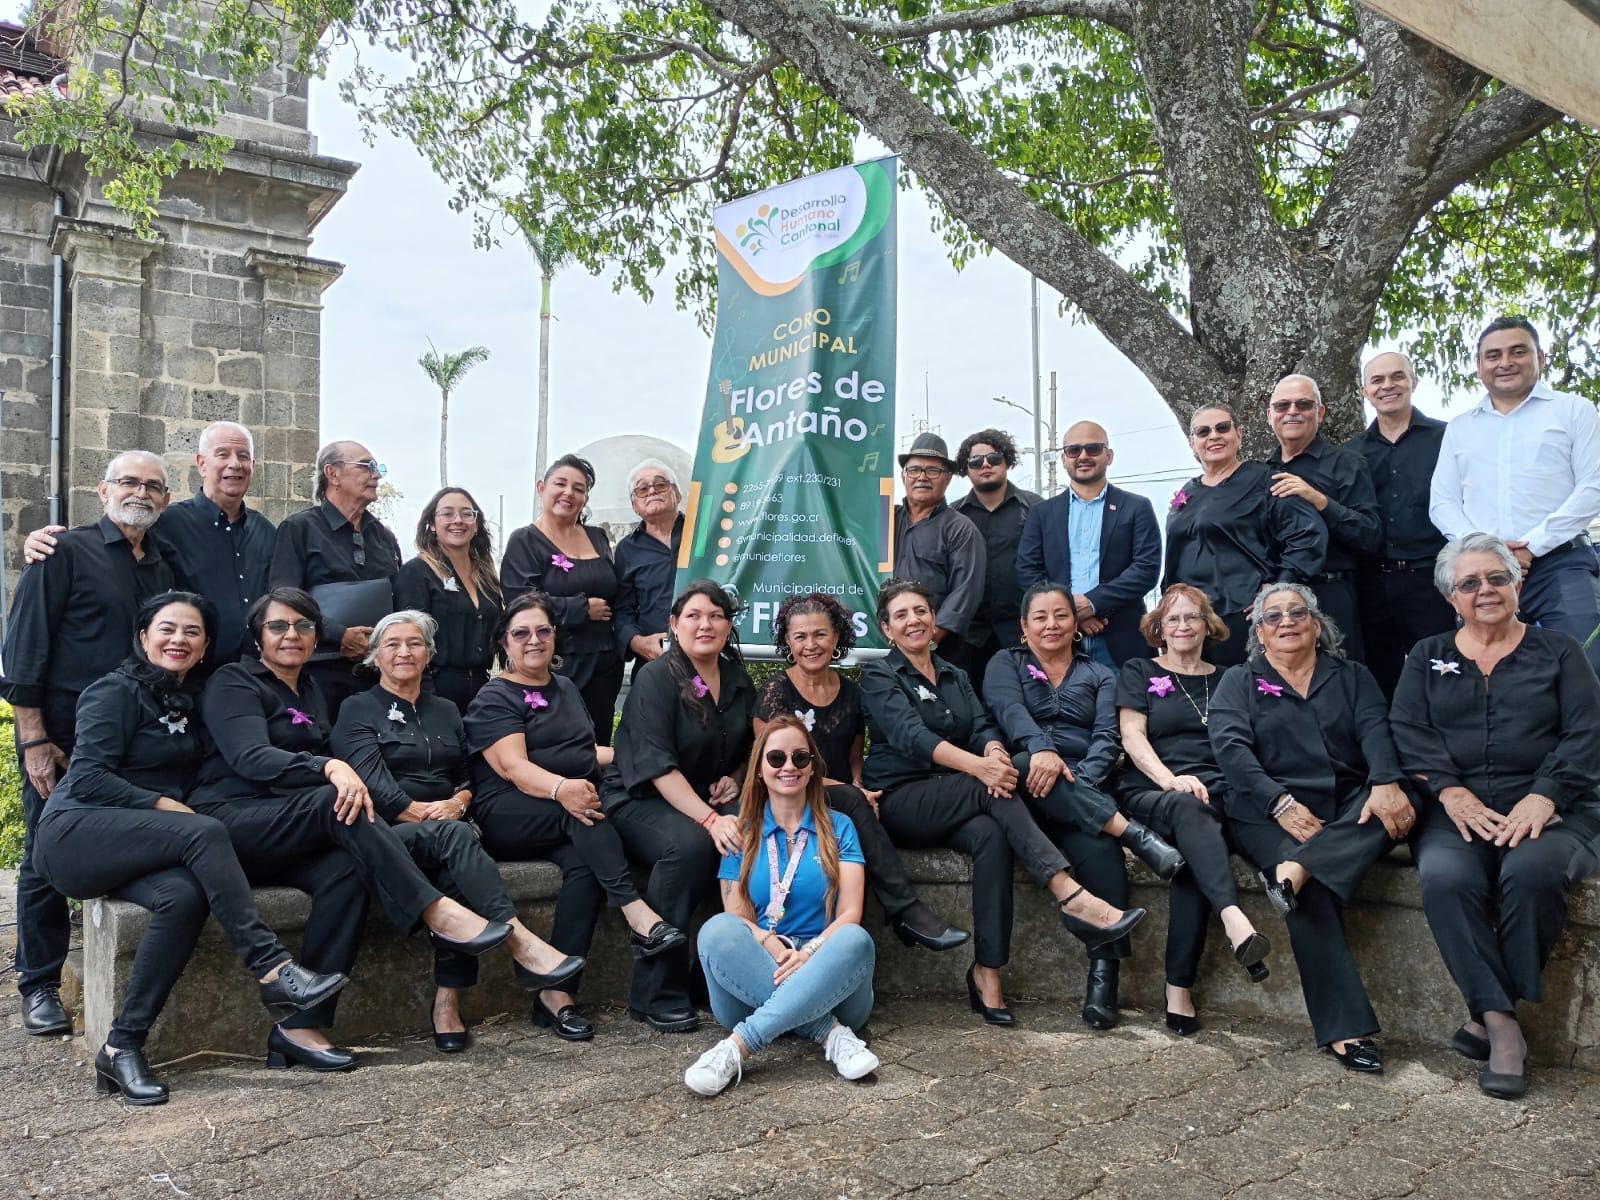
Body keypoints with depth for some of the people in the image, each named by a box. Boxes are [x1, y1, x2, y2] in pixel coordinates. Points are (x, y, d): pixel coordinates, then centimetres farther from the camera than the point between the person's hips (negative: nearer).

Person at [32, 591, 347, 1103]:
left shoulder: (189, 701, 19)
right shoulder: (116, 690, -2)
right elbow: (87, 777, -11)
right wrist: (161, 804, -18)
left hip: (141, 847, 6)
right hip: (74, 835, -6)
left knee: (184, 895, -30)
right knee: (205, 832, -31)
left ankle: (121, 1050, -23)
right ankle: (273, 972, -37)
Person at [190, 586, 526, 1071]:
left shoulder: (310, 691, 22)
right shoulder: (233, 682, 0)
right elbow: (251, 758, -18)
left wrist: (349, 782, -3)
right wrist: (330, 768, -34)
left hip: (285, 837, 6)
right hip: (226, 825, -6)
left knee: (345, 871, -28)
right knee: (336, 805, -32)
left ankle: (301, 1026, -28)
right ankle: (438, 912, -35)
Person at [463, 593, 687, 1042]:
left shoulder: (565, 688, 22)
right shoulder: (494, 699, 0)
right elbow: (514, 767, -17)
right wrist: (561, 788, -37)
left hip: (567, 820, 5)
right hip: (508, 816, -5)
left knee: (584, 864, -29)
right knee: (580, 811, -34)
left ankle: (556, 992, -29)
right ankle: (637, 915, -41)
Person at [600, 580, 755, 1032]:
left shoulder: (738, 681, 9)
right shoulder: (655, 679, -10)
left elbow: (749, 749, 25)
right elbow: (658, 766, -21)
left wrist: (734, 778, 2)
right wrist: (710, 820, -32)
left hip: (708, 800, 6)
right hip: (639, 802, -5)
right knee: (690, 843, -36)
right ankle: (655, 995, -24)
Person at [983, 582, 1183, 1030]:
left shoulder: (1100, 676, 22)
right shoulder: (1006, 664, 19)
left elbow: (1107, 737, 5)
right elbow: (1010, 710, -4)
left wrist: (1079, 783, -17)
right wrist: (1040, 748, -28)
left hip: (1084, 790, 1)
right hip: (1026, 788, -1)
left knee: (1099, 846, -34)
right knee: (1024, 767, -38)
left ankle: (1104, 975, -34)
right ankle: (1134, 833, -41)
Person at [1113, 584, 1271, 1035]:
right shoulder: (1139, 672, 16)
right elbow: (1132, 735, 2)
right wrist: (1169, 779, -16)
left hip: (1216, 791, 1)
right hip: (1149, 792, -1)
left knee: (1195, 850, -34)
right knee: (1189, 809, -38)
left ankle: (1179, 989, -35)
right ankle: (1235, 921, -60)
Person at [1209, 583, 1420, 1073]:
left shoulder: (1352, 676, 19)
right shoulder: (1238, 683, 13)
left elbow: (1376, 729, 0)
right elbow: (1230, 747, -3)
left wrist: (1387, 783, -23)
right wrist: (1282, 802, -19)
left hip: (1348, 811, 3)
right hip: (1268, 811, -3)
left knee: (1396, 806, -30)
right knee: (1313, 891, -31)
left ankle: (1298, 869, -42)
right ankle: (1346, 1029, -32)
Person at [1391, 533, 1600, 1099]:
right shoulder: (1428, 657, 19)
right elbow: (1408, 730, 6)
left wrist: (1544, 797, -14)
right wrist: (1451, 792, -12)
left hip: (1550, 810, -1)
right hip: (1460, 809, 1)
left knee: (1532, 871, -35)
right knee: (1445, 878, -32)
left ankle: (1486, 1015, -17)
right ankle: (1503, 1026, -23)